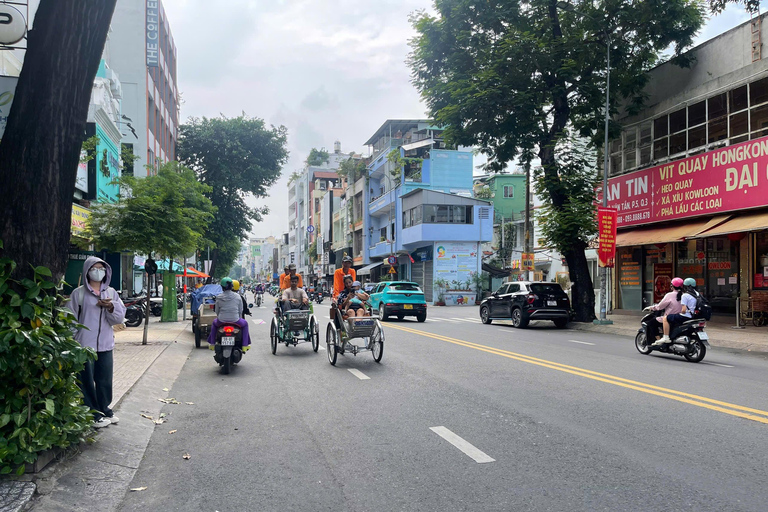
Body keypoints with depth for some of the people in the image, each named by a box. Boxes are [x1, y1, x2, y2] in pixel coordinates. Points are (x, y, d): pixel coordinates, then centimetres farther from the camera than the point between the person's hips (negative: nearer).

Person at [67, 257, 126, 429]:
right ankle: (92, 415, 13)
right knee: (87, 381, 2)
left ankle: (104, 410, 26)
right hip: (85, 345, -4)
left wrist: (111, 307, -12)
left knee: (105, 380, 11)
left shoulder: (111, 292, 10)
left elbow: (119, 318, 7)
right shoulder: (79, 293, -2)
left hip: (105, 344, 4)